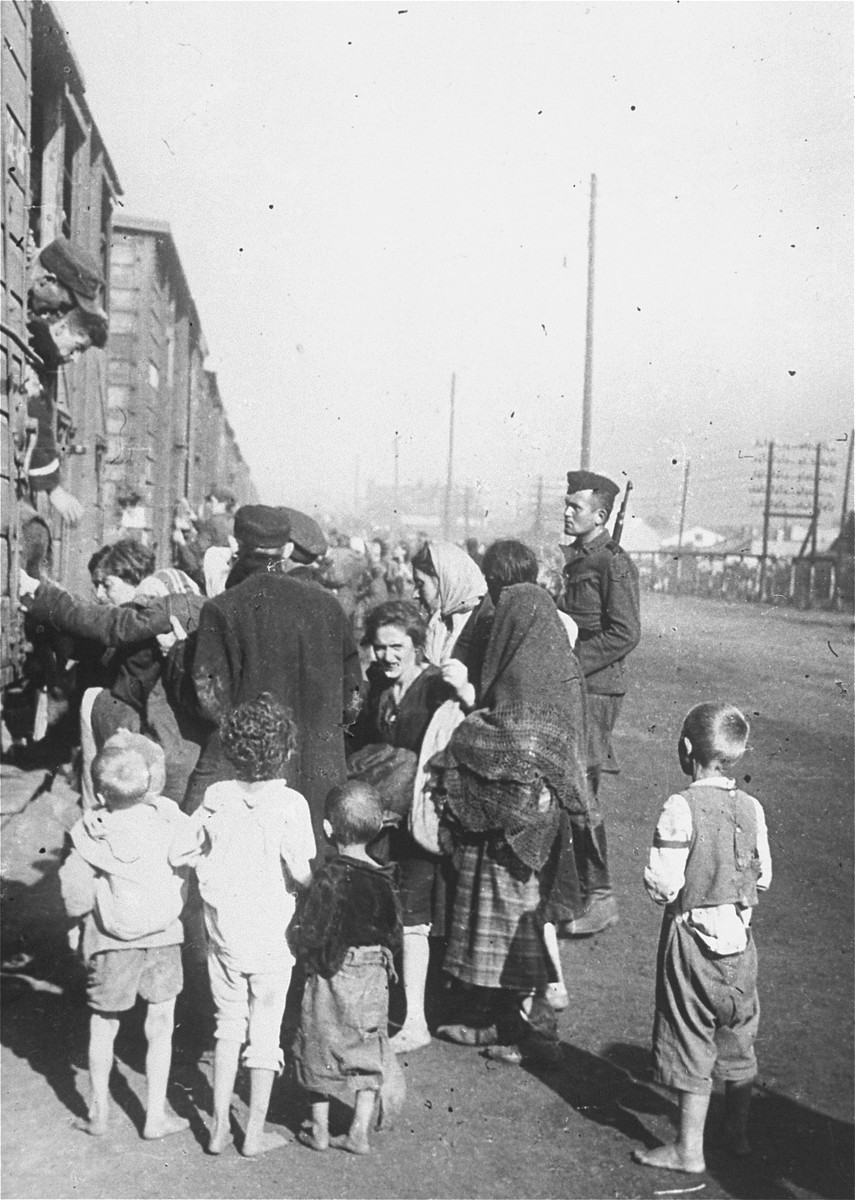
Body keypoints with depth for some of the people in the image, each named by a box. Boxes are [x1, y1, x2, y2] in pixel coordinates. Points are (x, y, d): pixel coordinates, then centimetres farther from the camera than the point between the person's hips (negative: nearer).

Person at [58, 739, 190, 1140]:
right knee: (160, 1026, 14)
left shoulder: (89, 836, -15)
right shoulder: (168, 818, -12)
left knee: (103, 1026, 19)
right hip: (163, 938, 1)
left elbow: (76, 903, -12)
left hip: (112, 944, -1)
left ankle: (98, 1112, 30)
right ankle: (156, 1115, 20)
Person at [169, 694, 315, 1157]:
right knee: (265, 1031, 11)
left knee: (228, 1026, 18)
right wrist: (307, 878, 2)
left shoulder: (217, 796, -6)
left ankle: (219, 1127, 22)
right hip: (271, 936, -3)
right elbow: (300, 872, -20)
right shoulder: (290, 803, -16)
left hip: (224, 933, 3)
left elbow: (178, 854, -4)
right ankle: (255, 1133, 19)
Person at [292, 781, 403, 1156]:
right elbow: (395, 935, 3)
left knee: (320, 1050, 12)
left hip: (332, 977, -4)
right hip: (374, 977, 4)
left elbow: (310, 935, -19)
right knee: (368, 1053, 13)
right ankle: (360, 1132, 16)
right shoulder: (384, 878, -4)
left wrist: (308, 956, 1)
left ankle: (319, 1130, 22)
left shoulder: (329, 878, -18)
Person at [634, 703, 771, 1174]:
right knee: (738, 1038, 20)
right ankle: (738, 1131, 35)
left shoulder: (681, 808, -21)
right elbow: (763, 877, 4)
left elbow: (664, 884, -21)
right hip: (739, 938, 5)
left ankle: (689, 1149, 17)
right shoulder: (752, 808, -4)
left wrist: (652, 877, -1)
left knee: (692, 1045, 6)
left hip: (693, 937, -5)